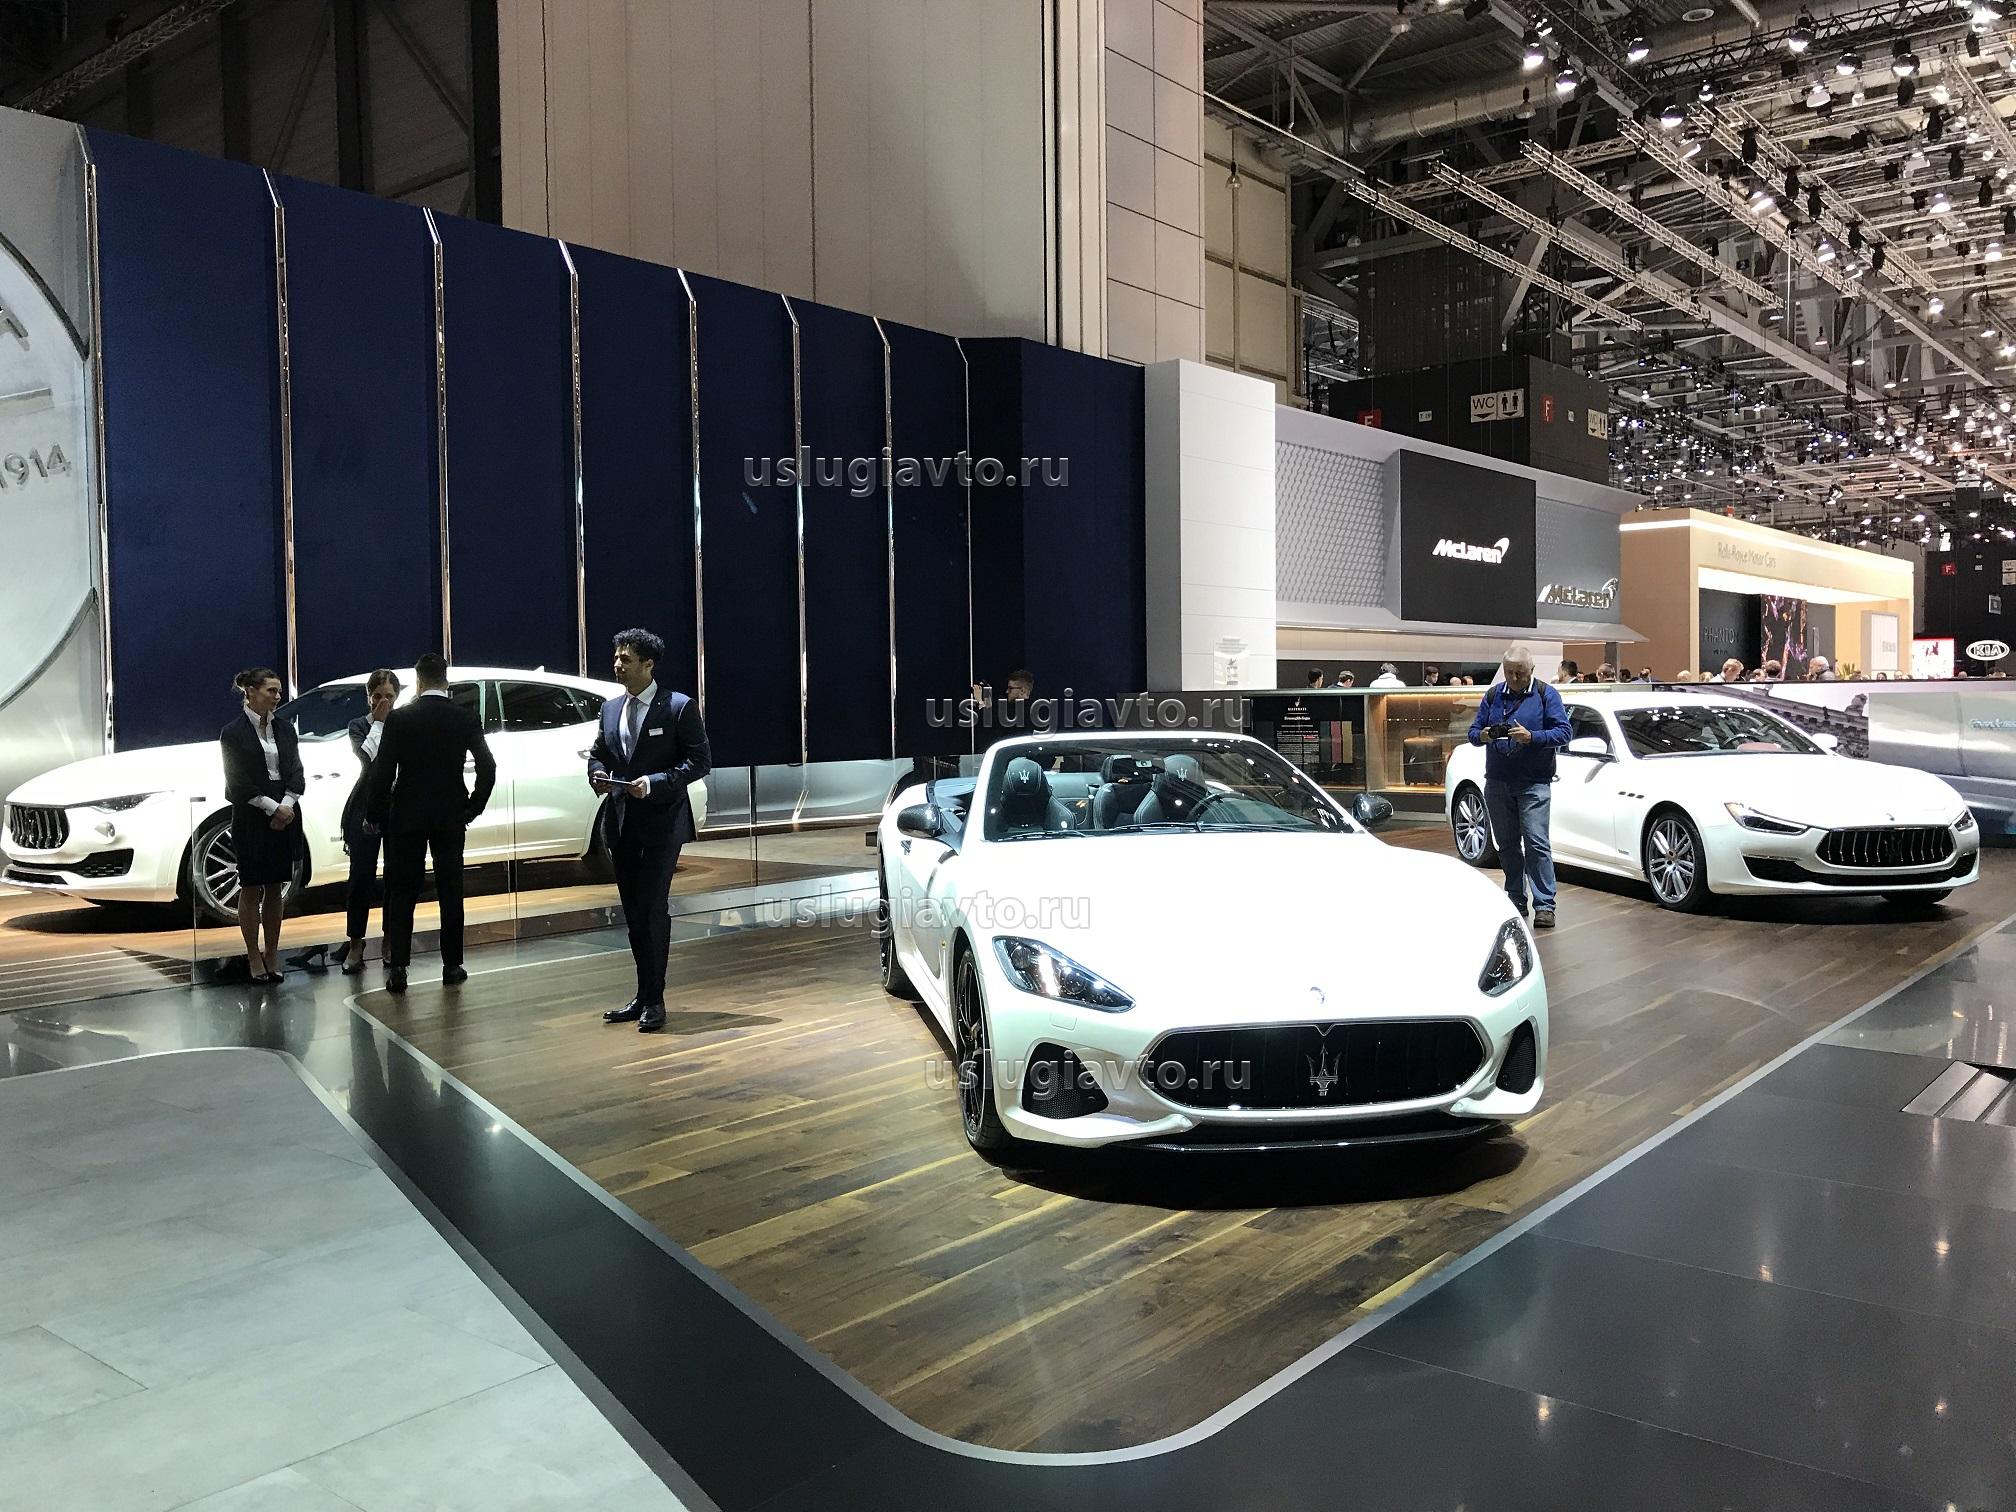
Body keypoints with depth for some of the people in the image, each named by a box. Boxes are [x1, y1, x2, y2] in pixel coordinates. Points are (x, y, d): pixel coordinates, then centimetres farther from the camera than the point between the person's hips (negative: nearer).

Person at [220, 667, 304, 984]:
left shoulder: (285, 730, 10)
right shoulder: (234, 732, -4)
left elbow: (296, 774, 6)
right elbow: (239, 783, -9)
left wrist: (287, 806, -10)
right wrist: (273, 808, -14)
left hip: (285, 817, 4)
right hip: (252, 820, -4)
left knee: (276, 888, 8)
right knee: (251, 889, 2)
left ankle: (272, 954, 15)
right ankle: (254, 958, 8)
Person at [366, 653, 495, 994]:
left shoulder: (399, 719, -7)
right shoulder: (466, 718, -2)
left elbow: (382, 772, -7)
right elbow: (487, 768, -4)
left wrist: (373, 814, 4)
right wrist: (471, 809, 7)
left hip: (407, 816, -1)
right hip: (450, 817, 1)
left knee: (402, 893, 5)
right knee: (450, 892, 9)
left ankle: (397, 968, 0)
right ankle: (452, 966, 12)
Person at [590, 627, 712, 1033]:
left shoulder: (679, 707, -6)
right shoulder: (611, 709, 12)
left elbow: (700, 760, -9)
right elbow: (597, 753, 21)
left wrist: (655, 782, -19)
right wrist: (598, 775, -2)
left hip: (661, 821, -6)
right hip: (621, 822, 6)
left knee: (653, 908, -8)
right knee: (633, 911, 11)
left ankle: (654, 1000, -1)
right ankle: (644, 995, 21)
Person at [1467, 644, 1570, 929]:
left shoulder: (1546, 695, 1)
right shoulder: (1493, 695, 11)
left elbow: (1563, 732, -6)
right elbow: (1473, 731, 10)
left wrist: (1531, 737, -22)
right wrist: (1483, 736, -14)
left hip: (1533, 783, -4)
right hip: (1497, 783, 4)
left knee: (1537, 843, -10)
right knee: (1507, 845, 8)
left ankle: (1544, 905, -9)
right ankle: (1516, 901, 17)